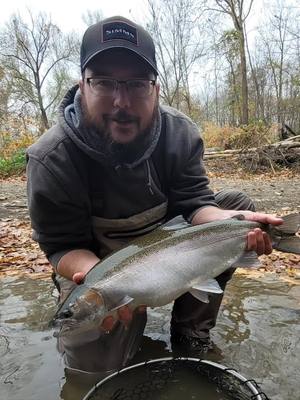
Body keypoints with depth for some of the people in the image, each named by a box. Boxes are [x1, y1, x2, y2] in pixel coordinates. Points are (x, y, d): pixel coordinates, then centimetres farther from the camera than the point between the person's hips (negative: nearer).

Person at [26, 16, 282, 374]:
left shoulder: (181, 133, -15)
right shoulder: (51, 160, -24)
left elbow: (193, 203, -14)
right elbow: (63, 246, -19)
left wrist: (230, 220, -37)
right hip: (96, 261, -2)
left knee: (237, 206, -11)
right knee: (94, 363, -15)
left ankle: (190, 331, 1)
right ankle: (133, 315, 23)